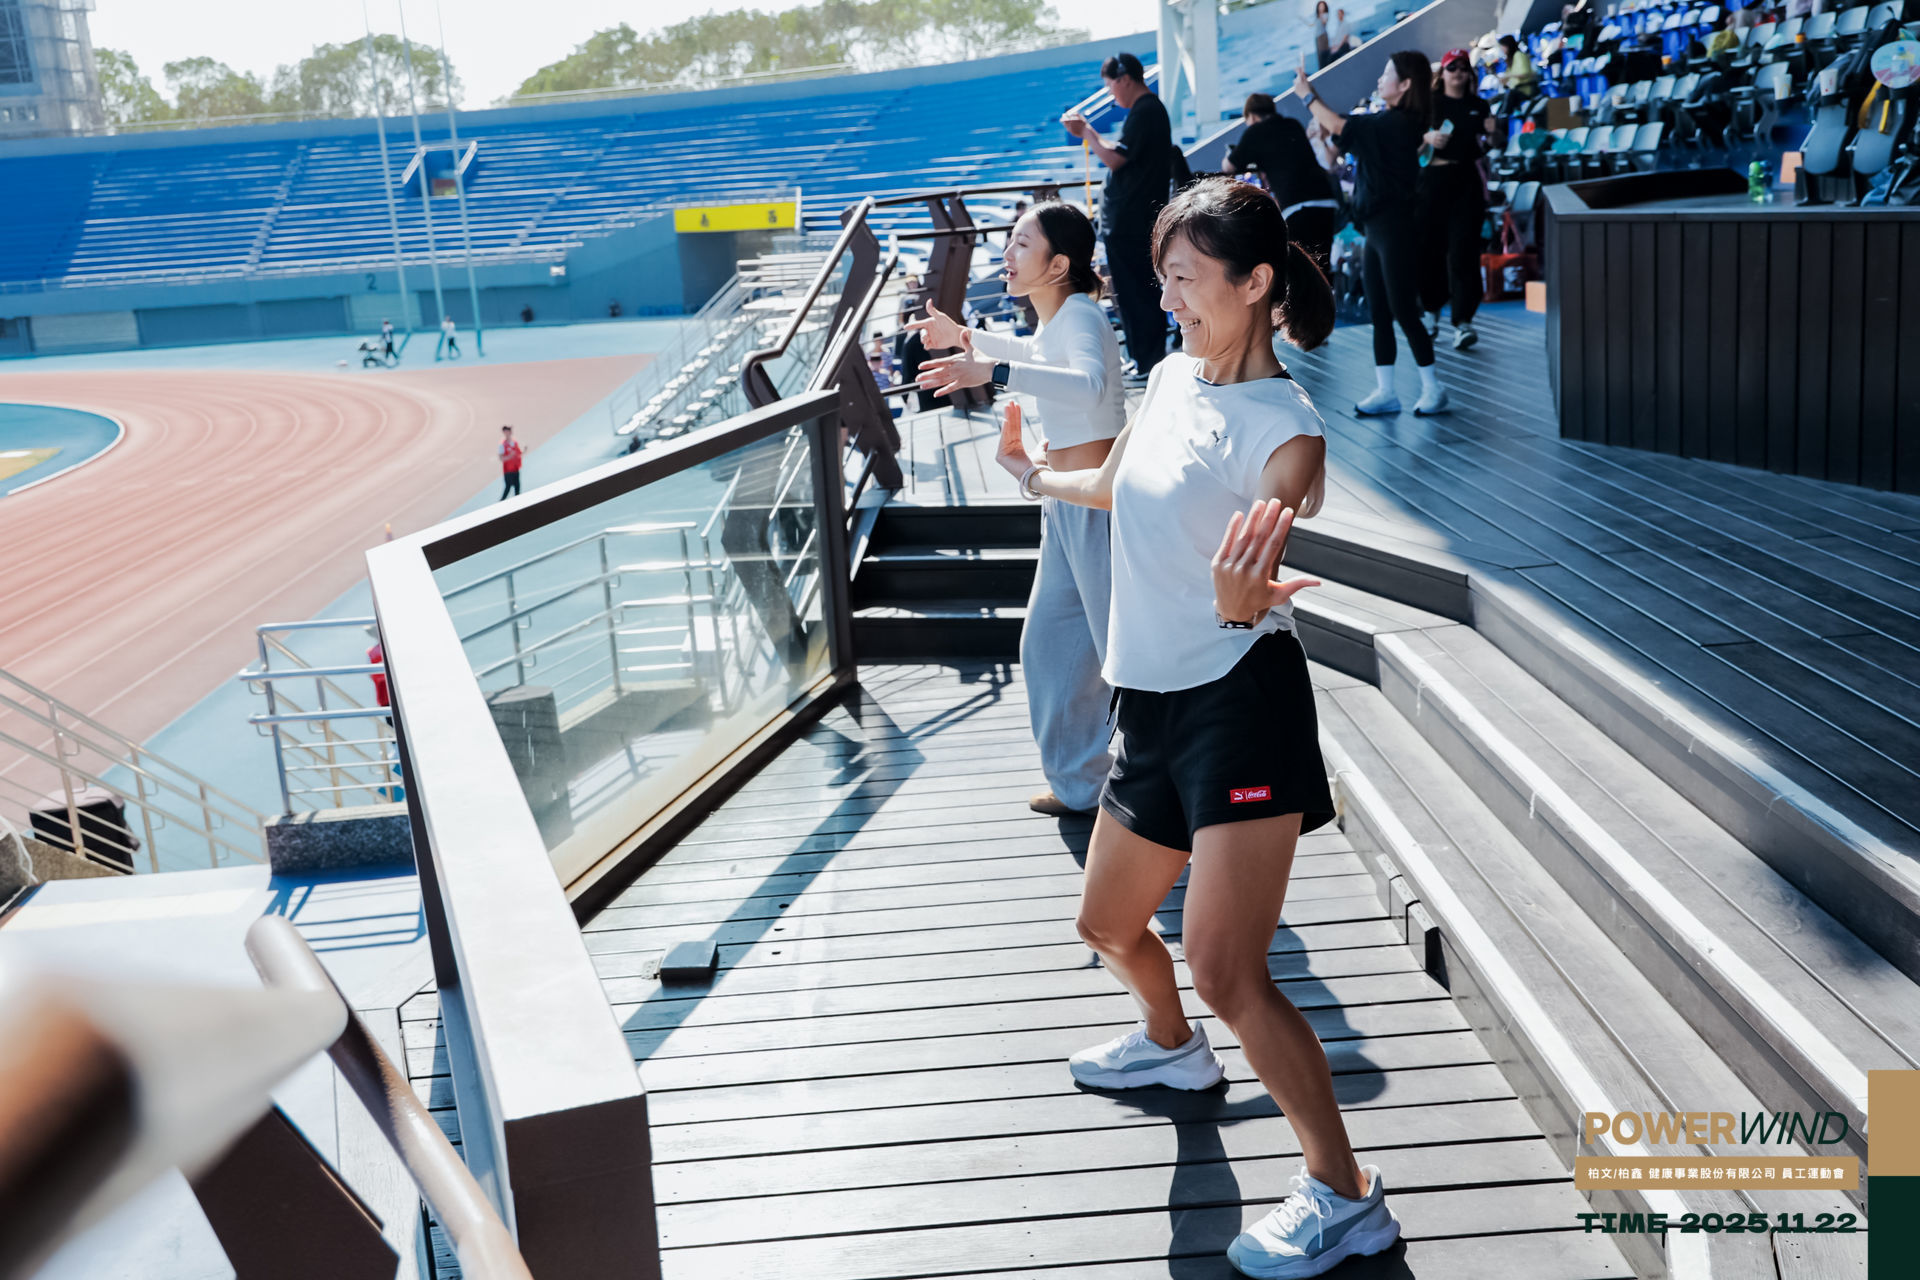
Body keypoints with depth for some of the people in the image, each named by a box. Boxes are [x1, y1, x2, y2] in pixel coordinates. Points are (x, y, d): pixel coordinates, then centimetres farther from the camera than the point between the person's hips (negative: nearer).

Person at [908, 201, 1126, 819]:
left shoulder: (1080, 316, -18)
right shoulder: (1055, 320, 10)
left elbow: (1089, 384, -41)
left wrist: (994, 372, -48)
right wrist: (967, 339, 34)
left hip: (1100, 502, -10)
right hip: (1067, 506, 10)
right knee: (1050, 644, 14)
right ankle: (1079, 784, 26)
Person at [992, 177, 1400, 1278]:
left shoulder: (1286, 431, -14)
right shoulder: (1173, 378, 7)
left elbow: (1255, 599, -18)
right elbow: (1118, 488, 27)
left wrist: (1240, 597, -41)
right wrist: (1036, 475, 43)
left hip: (1241, 703, -8)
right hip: (1154, 704, 8)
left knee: (1226, 969, -13)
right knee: (1109, 923, 23)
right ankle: (1173, 1046, 55)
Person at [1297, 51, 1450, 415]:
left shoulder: (1399, 123, -16)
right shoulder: (1388, 122, 11)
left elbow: (1339, 126, -17)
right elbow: (1344, 128, 17)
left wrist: (1306, 94, -5)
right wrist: (1313, 95, 12)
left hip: (1395, 228, -10)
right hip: (1377, 228, 10)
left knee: (1403, 310, -4)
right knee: (1379, 312, 10)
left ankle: (1433, 388, 5)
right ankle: (1385, 391, 14)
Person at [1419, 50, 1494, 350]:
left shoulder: (1479, 106, 13)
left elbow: (1487, 147, 19)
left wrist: (1492, 134, -3)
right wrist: (1428, 138, -18)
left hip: (1468, 181, 1)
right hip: (1434, 178, -1)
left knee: (1464, 250, -8)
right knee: (1430, 246, 2)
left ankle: (1463, 322, -13)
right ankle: (1431, 309, 25)